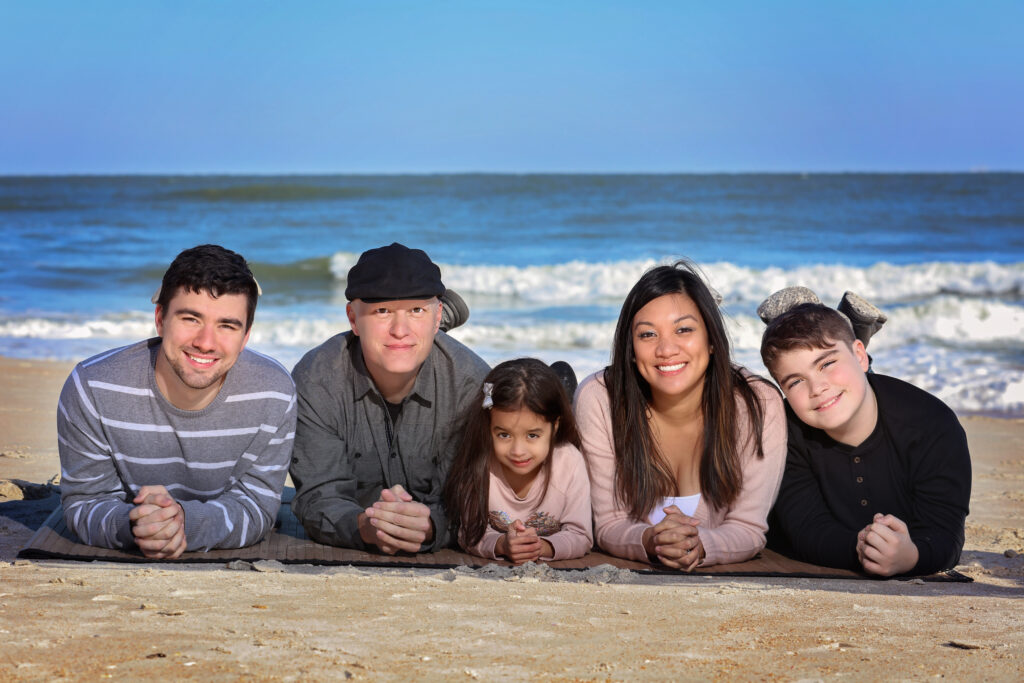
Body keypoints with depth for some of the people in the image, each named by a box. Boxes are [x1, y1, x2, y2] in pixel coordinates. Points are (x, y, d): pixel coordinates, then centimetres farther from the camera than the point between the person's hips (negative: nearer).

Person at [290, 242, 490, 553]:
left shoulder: (473, 382, -12)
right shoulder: (315, 380, -12)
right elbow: (318, 497, -15)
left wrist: (433, 526, -41)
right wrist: (364, 526, -39)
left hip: (443, 562, 0)